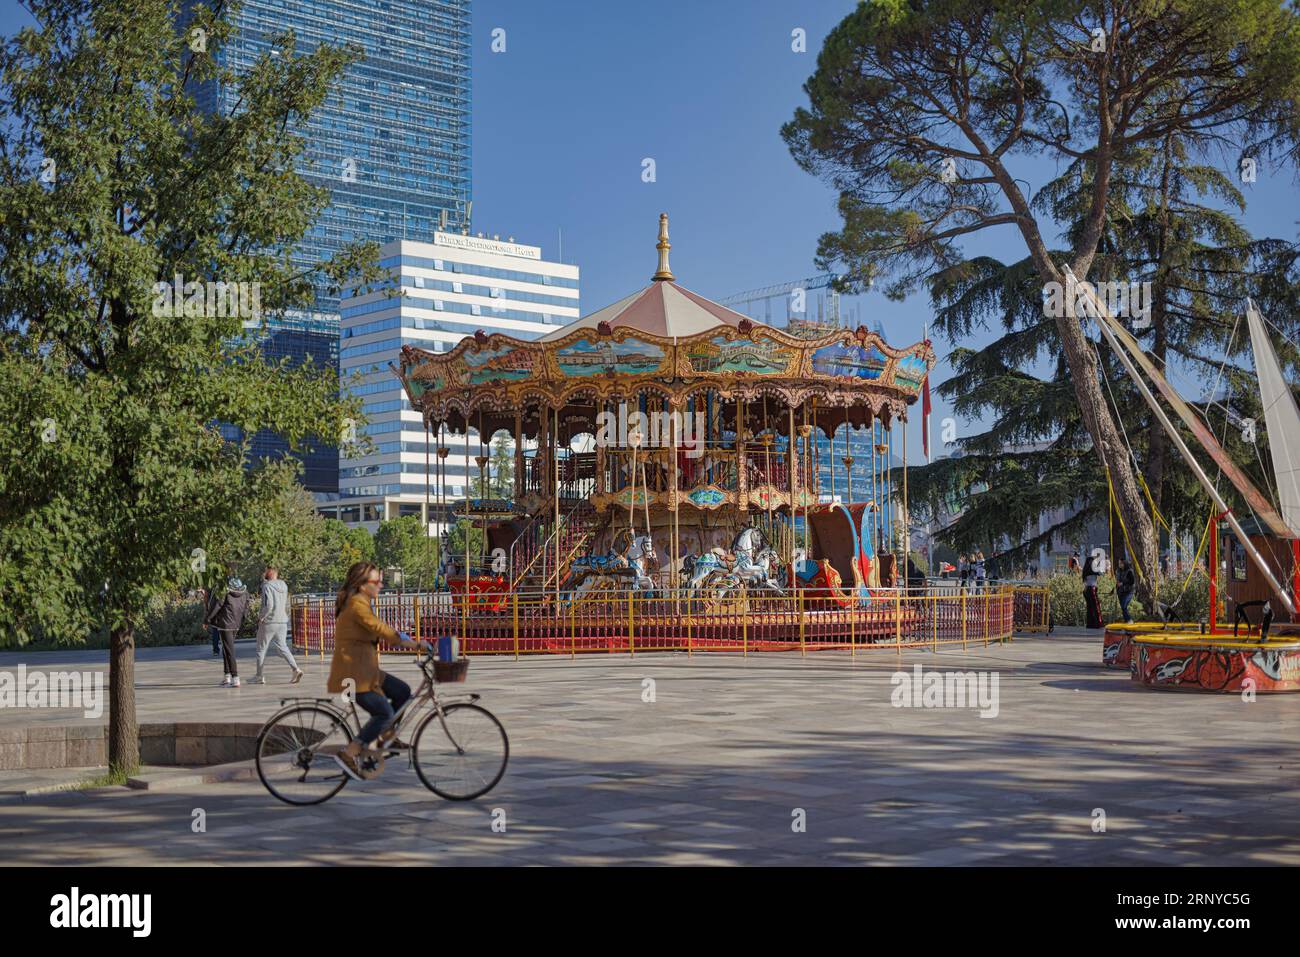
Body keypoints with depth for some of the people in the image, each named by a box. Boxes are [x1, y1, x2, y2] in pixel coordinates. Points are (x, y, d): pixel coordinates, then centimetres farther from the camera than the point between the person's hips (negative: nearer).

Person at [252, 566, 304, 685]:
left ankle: (259, 676, 14)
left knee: (261, 649, 8)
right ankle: (296, 669, -9)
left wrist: (261, 617, -10)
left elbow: (269, 605, -24)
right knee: (282, 647, 9)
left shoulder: (267, 586, -14)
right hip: (283, 621, 6)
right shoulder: (283, 585, 8)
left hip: (268, 622, -6)